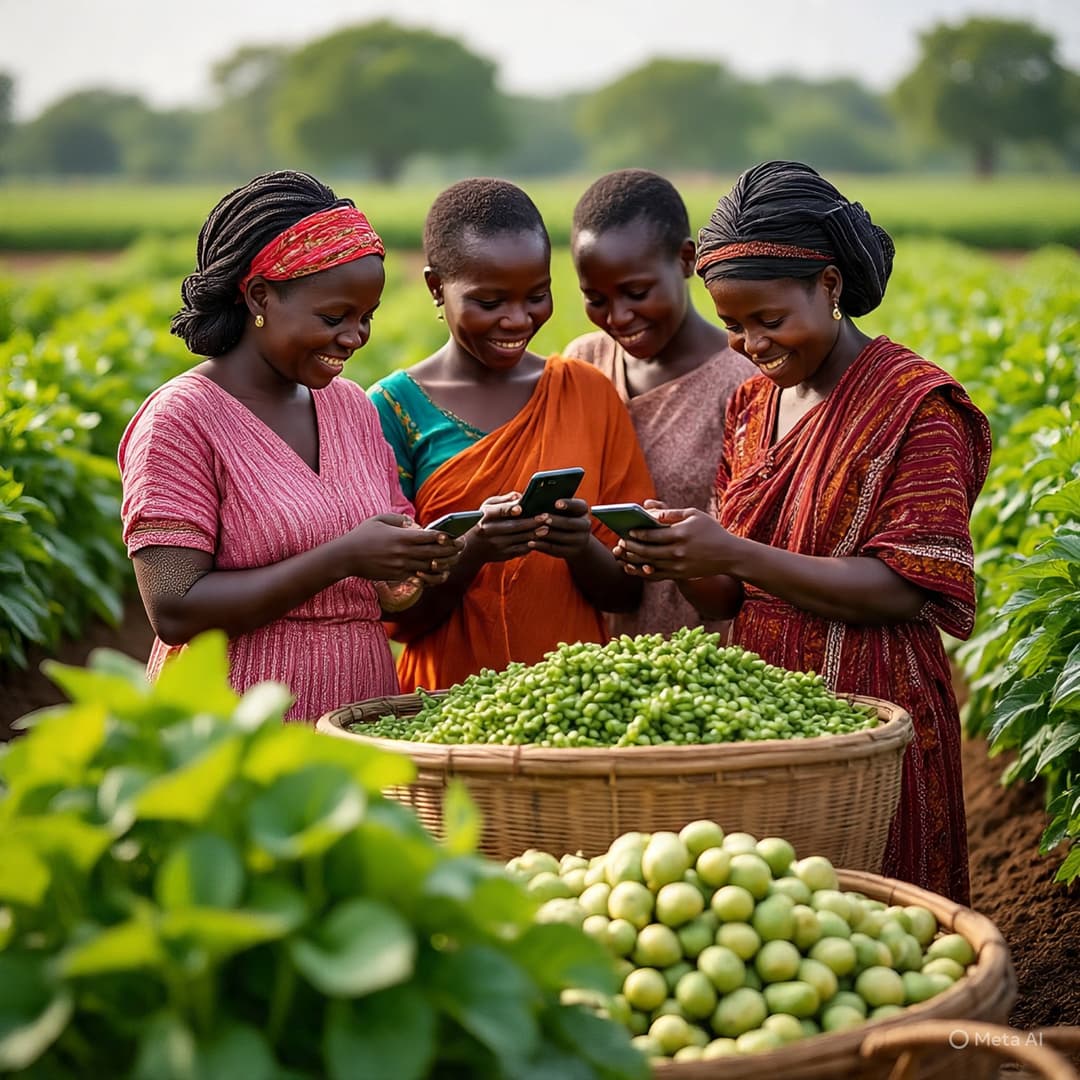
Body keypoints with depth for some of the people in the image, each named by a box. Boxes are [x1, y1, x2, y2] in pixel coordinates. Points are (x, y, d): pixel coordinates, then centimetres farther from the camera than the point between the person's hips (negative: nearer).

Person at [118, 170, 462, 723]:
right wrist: (343, 558, -22)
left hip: (363, 717, 6)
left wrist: (423, 561, -9)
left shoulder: (351, 406, 8)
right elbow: (174, 610, -19)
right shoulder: (181, 419, -11)